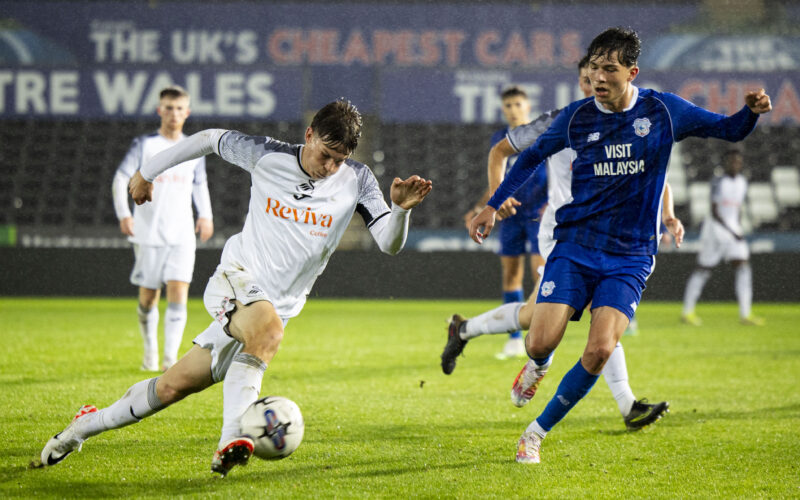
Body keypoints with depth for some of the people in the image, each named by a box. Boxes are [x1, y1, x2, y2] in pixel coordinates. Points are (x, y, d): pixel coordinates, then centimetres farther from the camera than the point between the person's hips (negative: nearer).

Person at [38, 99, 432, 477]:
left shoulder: (356, 181, -5)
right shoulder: (267, 156, -8)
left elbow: (390, 244, -9)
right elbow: (209, 139, 9)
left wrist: (401, 209, -31)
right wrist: (147, 172, 18)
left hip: (279, 304, 3)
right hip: (236, 279, -3)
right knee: (267, 327, -36)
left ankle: (90, 424, 10)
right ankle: (231, 441, -41)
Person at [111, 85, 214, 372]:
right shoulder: (145, 144, 0)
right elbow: (121, 179, -5)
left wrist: (205, 215, 7)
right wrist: (124, 214, -19)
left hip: (182, 234, 1)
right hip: (148, 233, -1)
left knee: (178, 295, -12)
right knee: (148, 297, 5)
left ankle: (171, 358, -13)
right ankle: (150, 353, 24)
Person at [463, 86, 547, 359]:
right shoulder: (500, 139, 12)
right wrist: (478, 209, 11)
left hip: (539, 214, -4)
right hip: (511, 214, 5)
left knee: (540, 273, -12)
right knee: (511, 274, 3)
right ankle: (515, 340, 9)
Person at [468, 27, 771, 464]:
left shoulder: (663, 111, -3)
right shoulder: (576, 117, 0)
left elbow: (729, 130, 6)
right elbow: (533, 156, 17)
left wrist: (751, 111, -17)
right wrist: (493, 205, 15)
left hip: (630, 256, -1)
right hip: (574, 247, 1)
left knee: (600, 350, -20)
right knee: (541, 343, -14)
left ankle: (537, 433, -1)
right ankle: (539, 365, 28)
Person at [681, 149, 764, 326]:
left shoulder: (742, 182, 9)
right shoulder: (718, 183, -13)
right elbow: (714, 212, -18)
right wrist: (732, 232, -23)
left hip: (733, 229, 6)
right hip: (715, 227, -6)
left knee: (743, 266, -8)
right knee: (704, 269, 1)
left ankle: (745, 314, -10)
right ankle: (687, 311, 12)